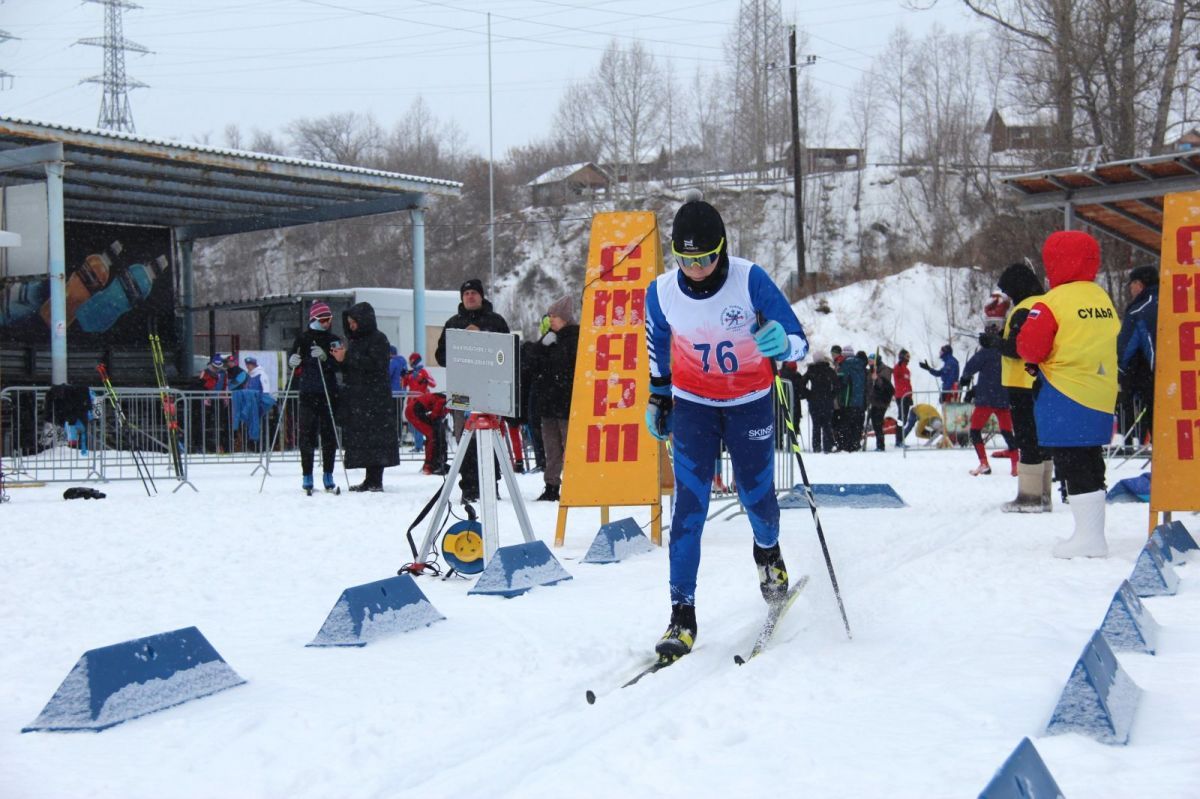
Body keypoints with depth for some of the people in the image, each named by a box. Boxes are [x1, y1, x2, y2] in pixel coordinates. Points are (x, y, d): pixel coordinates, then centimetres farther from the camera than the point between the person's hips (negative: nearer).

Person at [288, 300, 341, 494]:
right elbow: (292, 359, 0)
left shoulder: (333, 340, 7)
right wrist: (293, 360, -23)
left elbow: (339, 366, -1)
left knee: (329, 436, 3)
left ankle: (328, 476, 11)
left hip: (329, 393, 2)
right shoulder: (303, 338, 5)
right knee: (307, 435, -4)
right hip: (308, 393, -1)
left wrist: (325, 357, -19)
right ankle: (307, 477, 2)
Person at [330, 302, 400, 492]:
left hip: (374, 398, -8)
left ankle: (375, 480, -9)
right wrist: (340, 357, 2)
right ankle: (370, 480, 8)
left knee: (374, 437, -9)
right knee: (361, 438, 6)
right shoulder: (357, 340, 20)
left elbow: (375, 364, -18)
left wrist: (347, 357, -17)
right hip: (357, 398, 8)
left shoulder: (378, 339, -5)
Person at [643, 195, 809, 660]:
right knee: (689, 506, -9)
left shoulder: (750, 281, -21)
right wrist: (657, 399, 15)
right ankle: (682, 613, -6)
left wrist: (781, 344, -40)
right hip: (693, 405, 1)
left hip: (749, 404, -1)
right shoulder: (661, 293, -13)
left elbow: (799, 340, -18)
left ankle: (768, 551, 44)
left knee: (756, 495, 7)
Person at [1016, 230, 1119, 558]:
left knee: (1073, 468, -4)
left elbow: (1030, 348, -15)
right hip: (1101, 397, 8)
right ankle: (1093, 535, 20)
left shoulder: (1051, 303, -13)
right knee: (1090, 465, 14)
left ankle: (1088, 536, -5)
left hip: (1065, 399, -8)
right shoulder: (1103, 298, 11)